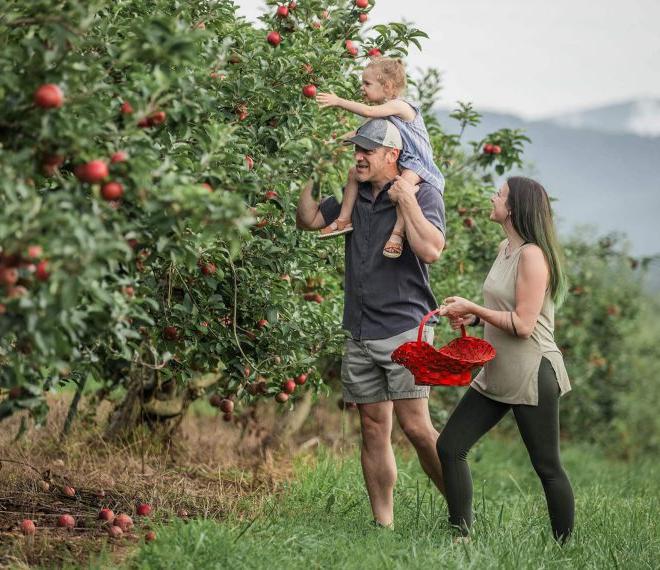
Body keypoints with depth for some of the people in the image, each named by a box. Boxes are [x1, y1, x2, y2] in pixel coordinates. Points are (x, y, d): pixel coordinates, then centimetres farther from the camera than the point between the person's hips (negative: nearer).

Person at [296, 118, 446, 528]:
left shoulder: (423, 195, -5)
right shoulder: (354, 198, 15)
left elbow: (431, 250, -19)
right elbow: (307, 219, 20)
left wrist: (407, 201, -16)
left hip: (405, 330, -6)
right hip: (360, 336, 6)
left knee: (415, 425, -14)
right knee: (374, 431, 6)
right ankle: (383, 523, 9)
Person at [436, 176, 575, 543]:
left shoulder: (532, 254, -17)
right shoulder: (505, 249, 11)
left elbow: (523, 324, -21)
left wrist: (473, 308, -14)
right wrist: (473, 318, 6)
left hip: (532, 376, -10)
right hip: (497, 375, 10)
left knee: (547, 468, 0)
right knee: (449, 447, 5)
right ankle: (462, 537, 10)